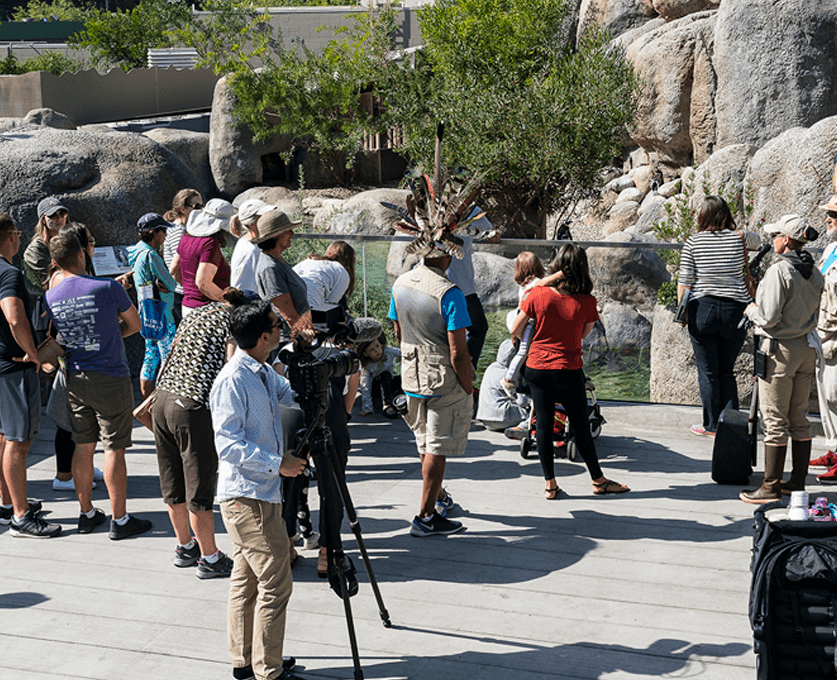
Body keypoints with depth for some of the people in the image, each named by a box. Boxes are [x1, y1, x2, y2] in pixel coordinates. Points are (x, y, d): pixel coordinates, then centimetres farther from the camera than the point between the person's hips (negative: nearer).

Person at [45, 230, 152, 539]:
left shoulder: (50, 297, -1)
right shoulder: (108, 288, -13)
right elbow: (135, 325, 0)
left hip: (75, 379, 5)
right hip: (110, 378, -5)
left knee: (83, 447, 15)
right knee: (114, 449, 2)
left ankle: (87, 514, 24)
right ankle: (119, 520, 9)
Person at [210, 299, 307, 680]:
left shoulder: (264, 374, 10)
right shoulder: (232, 381, -18)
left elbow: (292, 396, 27)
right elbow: (228, 444, -22)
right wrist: (277, 463, -23)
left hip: (261, 495, 10)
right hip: (247, 498, -10)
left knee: (247, 578, 16)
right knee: (275, 584, -6)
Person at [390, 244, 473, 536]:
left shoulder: (400, 284, 2)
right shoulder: (448, 293, -21)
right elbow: (458, 351, -21)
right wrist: (468, 388, -11)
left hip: (411, 377, 7)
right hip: (445, 381, -7)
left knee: (425, 443, 21)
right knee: (438, 448, 1)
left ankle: (439, 497, 40)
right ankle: (426, 517, 4)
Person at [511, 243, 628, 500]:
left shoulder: (538, 294, -11)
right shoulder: (587, 302, -13)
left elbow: (515, 331, -2)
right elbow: (584, 334, 4)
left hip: (536, 368, 1)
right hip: (568, 370, -1)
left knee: (543, 424, 10)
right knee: (580, 425, 12)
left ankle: (550, 484, 14)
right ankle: (598, 480, 26)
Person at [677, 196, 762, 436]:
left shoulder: (692, 242, -3)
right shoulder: (739, 238, 1)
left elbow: (684, 281, -3)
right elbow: (757, 241, 25)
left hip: (702, 308, -2)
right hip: (734, 309, 2)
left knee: (708, 372, 7)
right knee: (727, 371, 13)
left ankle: (712, 425, 10)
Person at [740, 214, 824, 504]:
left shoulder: (779, 271, -18)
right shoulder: (814, 273, 6)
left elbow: (769, 317, -21)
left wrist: (751, 310, -1)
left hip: (780, 350, -7)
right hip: (807, 347, 8)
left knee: (775, 421, -2)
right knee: (799, 419, 13)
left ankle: (771, 487, 2)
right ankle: (798, 482, 19)